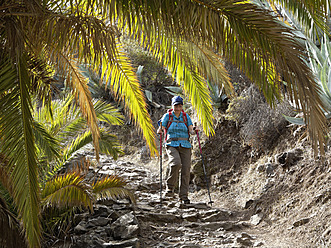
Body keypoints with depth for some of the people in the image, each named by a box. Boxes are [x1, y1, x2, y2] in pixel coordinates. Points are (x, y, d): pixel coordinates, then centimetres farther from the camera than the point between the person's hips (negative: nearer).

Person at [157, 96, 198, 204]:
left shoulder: (186, 116, 13)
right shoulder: (167, 116, 7)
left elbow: (191, 130, 8)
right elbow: (160, 130, 1)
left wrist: (194, 131, -14)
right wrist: (160, 130, -21)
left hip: (185, 146, 3)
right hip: (172, 145, -3)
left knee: (186, 170, -6)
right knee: (176, 164, -29)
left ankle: (184, 196, 2)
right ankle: (170, 187, -8)